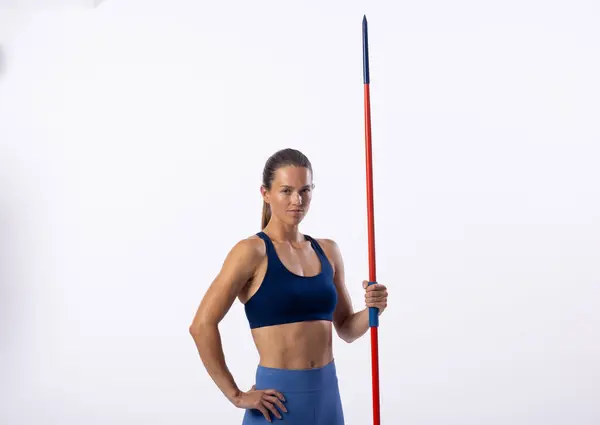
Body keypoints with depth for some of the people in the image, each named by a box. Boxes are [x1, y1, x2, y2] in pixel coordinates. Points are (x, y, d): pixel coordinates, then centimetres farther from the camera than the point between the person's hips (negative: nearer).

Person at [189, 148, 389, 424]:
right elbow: (202, 325, -15)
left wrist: (372, 310, -6)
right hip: (279, 398, -5)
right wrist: (236, 395, -13)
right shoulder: (252, 251, -10)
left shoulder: (327, 251, 8)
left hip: (327, 394, 5)